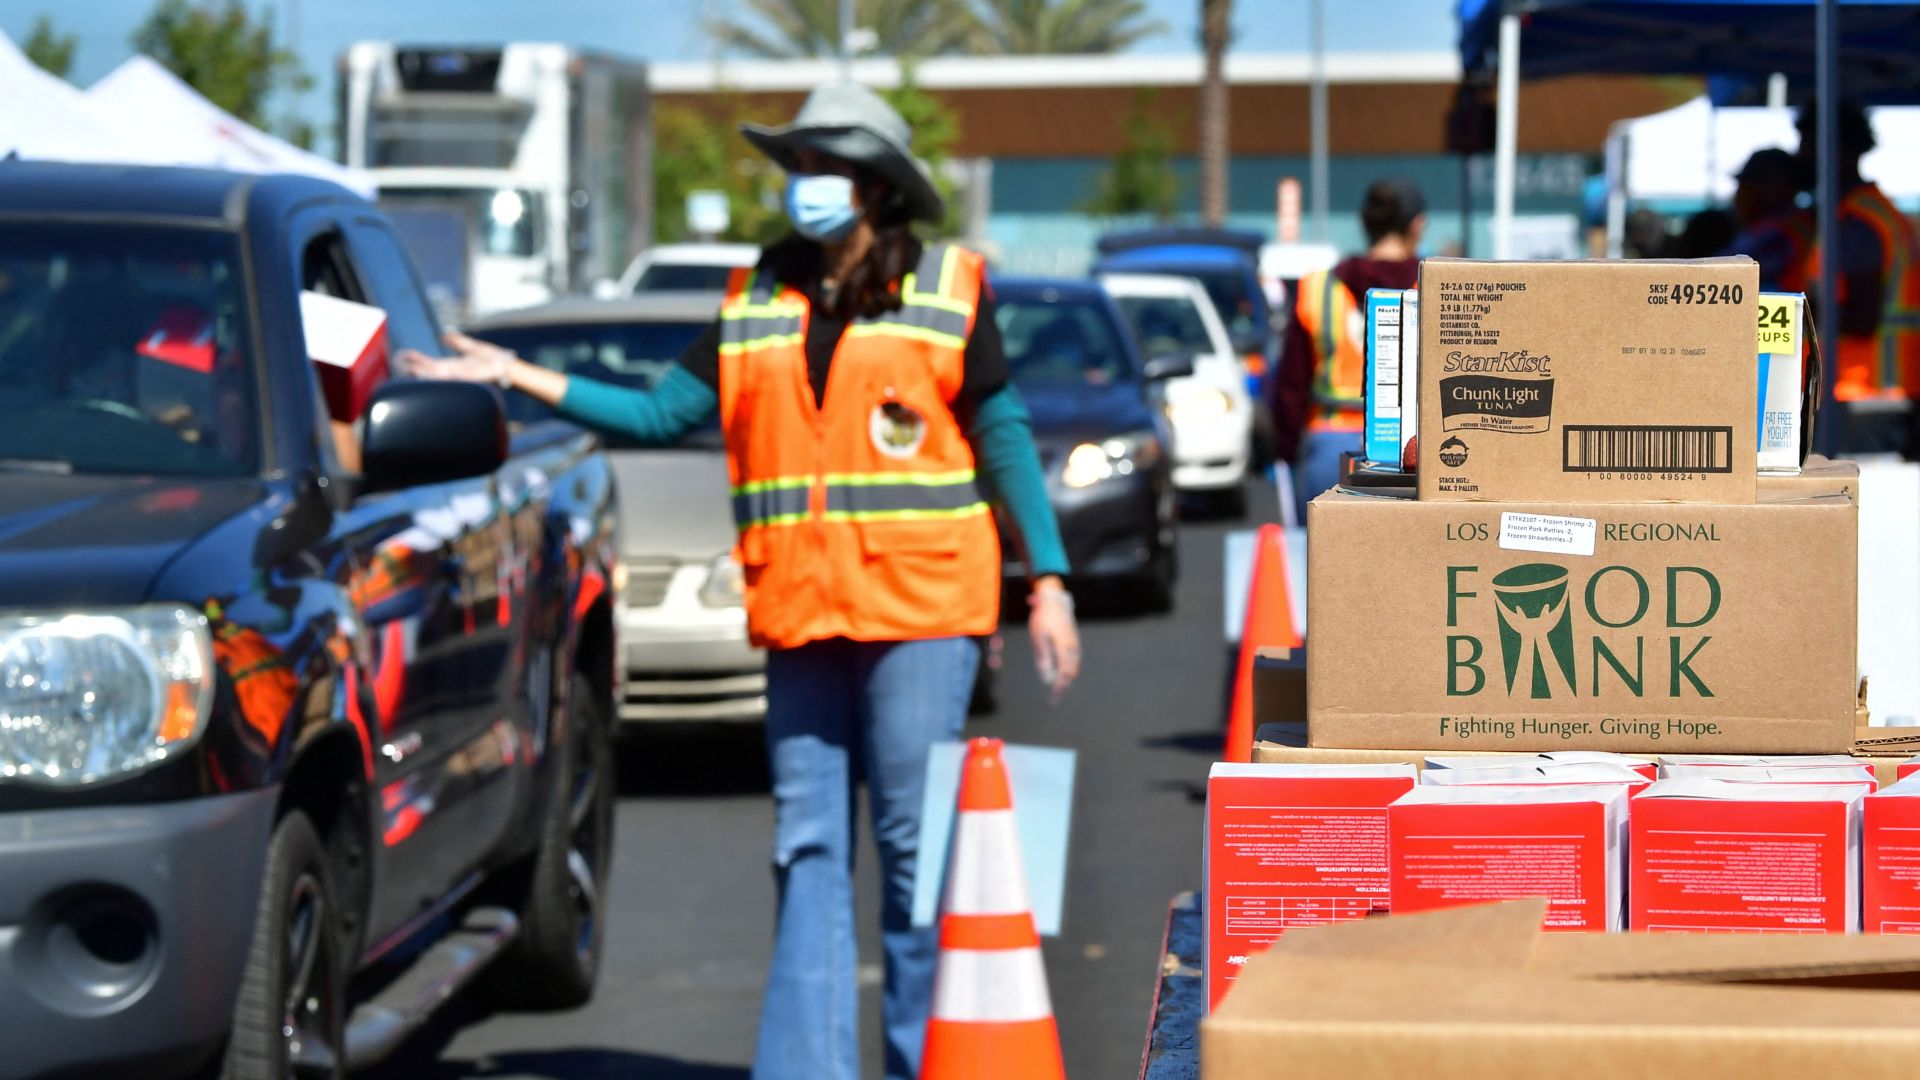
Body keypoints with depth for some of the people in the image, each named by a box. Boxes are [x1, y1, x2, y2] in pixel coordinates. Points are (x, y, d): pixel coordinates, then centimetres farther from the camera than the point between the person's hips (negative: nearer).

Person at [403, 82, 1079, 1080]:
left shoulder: (948, 292, 2)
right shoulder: (757, 303, 13)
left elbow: (1005, 441, 5)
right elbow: (661, 415, 13)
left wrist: (1047, 584, 0)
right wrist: (521, 378, 6)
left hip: (918, 612, -4)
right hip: (800, 619, 4)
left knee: (917, 845, -3)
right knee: (808, 851, 2)